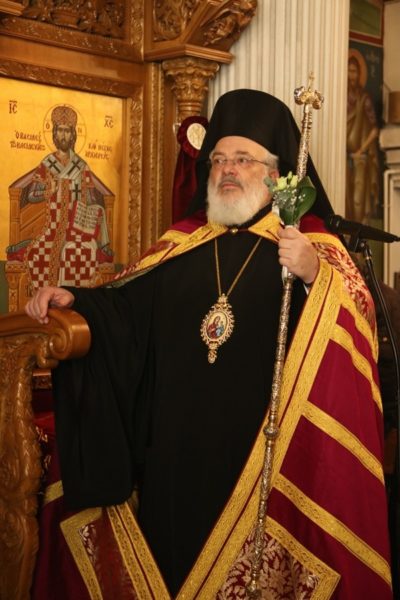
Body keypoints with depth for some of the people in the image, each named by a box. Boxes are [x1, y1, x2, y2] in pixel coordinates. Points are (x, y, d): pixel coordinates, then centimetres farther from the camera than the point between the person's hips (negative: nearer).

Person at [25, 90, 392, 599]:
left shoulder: (314, 242, 0)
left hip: (265, 454, -3)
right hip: (180, 450, 4)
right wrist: (72, 299, -5)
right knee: (179, 557, 13)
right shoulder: (182, 242, 11)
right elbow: (123, 308, 11)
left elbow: (360, 324, -12)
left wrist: (315, 275, -28)